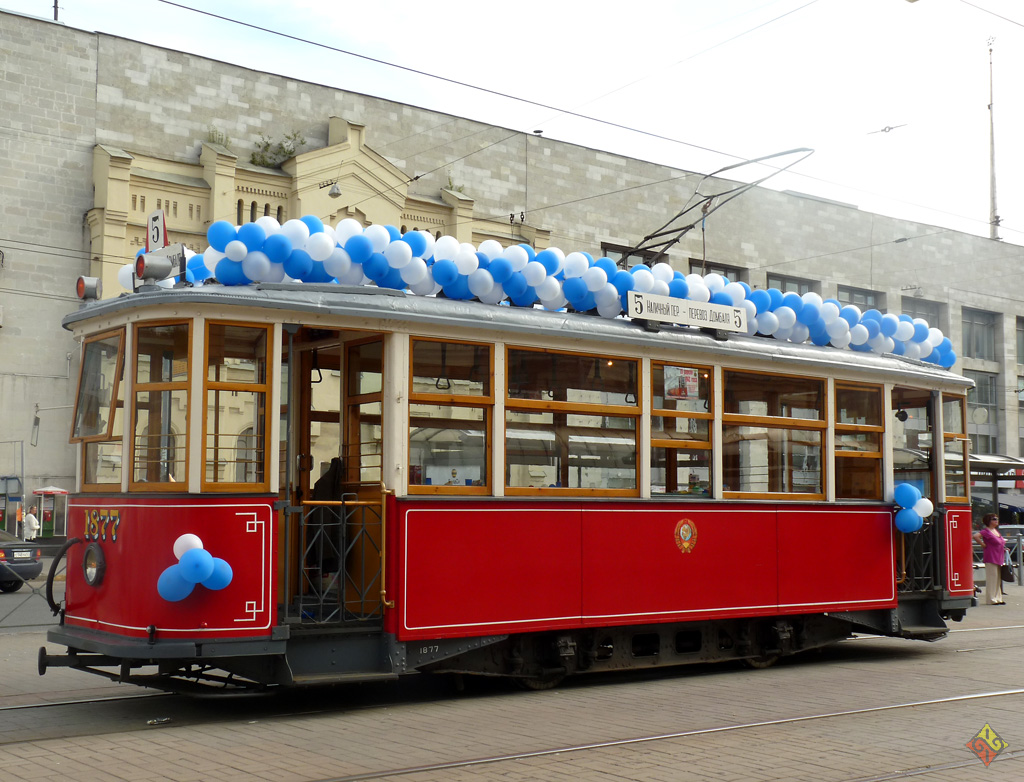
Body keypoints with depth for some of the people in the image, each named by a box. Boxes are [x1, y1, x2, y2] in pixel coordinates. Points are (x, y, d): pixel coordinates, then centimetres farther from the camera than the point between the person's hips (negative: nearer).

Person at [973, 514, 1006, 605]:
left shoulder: (996, 530, 17)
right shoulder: (986, 531, -11)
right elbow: (976, 536, -27)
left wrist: (1004, 548, 15)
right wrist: (984, 545, -18)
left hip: (999, 558, 9)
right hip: (991, 558, -9)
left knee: (998, 579, 12)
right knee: (992, 578, -7)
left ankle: (998, 598, 18)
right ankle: (991, 599, -3)